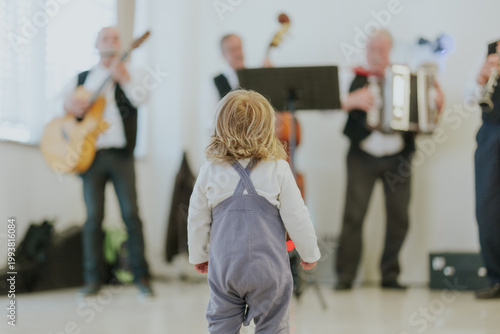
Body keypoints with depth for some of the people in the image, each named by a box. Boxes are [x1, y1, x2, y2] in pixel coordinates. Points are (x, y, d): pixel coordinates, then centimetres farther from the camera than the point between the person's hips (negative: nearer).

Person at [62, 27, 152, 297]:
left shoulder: (128, 78, 11)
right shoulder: (82, 79, 17)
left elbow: (141, 98, -7)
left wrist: (123, 78, -22)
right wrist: (69, 106, -3)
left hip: (120, 155, -1)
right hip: (90, 153, 1)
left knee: (131, 213, -6)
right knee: (94, 216, -1)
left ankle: (141, 276, 1)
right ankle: (92, 279, 7)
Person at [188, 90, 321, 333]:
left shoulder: (210, 171, 0)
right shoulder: (278, 170, -7)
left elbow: (197, 220, 8)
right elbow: (297, 218, -3)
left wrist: (198, 255, 25)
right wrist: (310, 253, 13)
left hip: (223, 267, 2)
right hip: (267, 268, -2)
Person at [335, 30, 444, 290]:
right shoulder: (356, 79, 2)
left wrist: (437, 105, -2)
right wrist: (351, 101, -21)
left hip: (398, 158, 2)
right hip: (362, 158, -2)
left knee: (399, 217, 3)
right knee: (354, 215, -7)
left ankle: (390, 274, 15)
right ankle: (345, 276, 1)